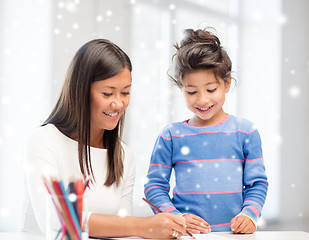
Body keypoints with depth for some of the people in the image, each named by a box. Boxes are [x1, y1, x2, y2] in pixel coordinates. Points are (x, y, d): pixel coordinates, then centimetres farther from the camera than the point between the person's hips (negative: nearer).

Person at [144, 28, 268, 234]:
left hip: (233, 232, 1)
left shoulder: (245, 131, 7)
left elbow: (257, 184, 8)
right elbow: (155, 186, 4)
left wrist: (249, 214, -9)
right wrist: (175, 217, -11)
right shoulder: (170, 136, 4)